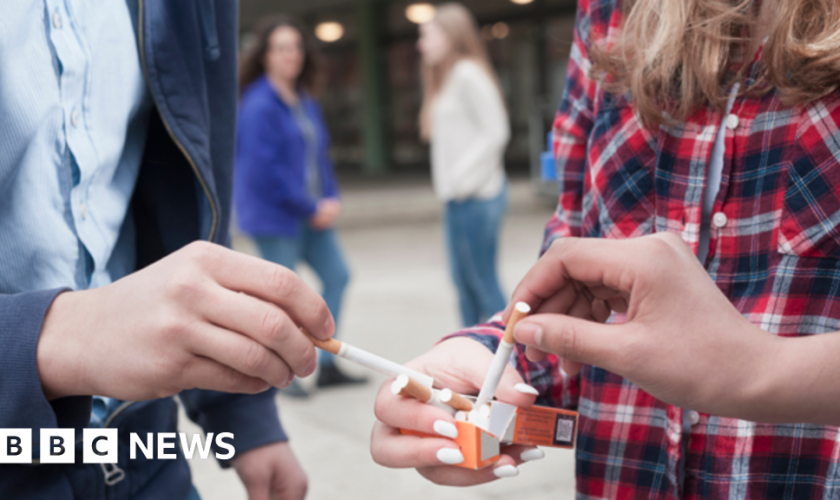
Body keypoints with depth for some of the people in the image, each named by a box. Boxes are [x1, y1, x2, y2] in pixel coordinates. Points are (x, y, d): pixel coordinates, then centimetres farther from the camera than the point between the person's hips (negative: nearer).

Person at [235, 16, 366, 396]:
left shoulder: (305, 102, 12)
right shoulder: (259, 105, -15)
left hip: (311, 212, 8)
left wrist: (330, 200, 1)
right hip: (274, 215, -8)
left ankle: (327, 366, 19)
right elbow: (264, 170, -19)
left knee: (336, 275, 8)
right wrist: (310, 209, -15)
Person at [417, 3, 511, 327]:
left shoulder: (468, 73, -10)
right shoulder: (447, 78, 18)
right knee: (463, 280, 12)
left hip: (477, 196, -9)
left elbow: (496, 132, -17)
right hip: (458, 198, 9)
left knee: (482, 281, -3)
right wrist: (448, 184, 7)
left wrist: (463, 178, -16)